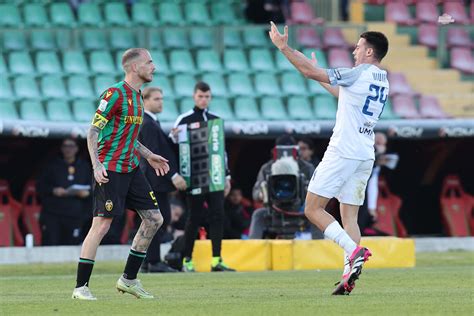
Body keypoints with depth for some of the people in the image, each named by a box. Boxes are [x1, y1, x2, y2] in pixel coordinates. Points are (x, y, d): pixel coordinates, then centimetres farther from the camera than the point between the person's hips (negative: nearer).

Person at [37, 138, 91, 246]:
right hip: (52, 215, -2)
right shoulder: (53, 166, 7)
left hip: (74, 216, 2)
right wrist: (53, 190, -12)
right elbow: (40, 186, 6)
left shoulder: (84, 167, 14)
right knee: (50, 244, -11)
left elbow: (93, 187, 17)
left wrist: (86, 193, -5)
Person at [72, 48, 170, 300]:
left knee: (154, 219, 5)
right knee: (102, 224, -11)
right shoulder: (115, 94, -13)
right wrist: (97, 165, -24)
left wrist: (148, 156, 23)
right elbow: (93, 131, -15)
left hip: (130, 169, 9)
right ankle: (81, 287, -5)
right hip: (110, 170, -9)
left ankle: (129, 279, 14)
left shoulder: (137, 96, 14)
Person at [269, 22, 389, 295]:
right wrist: (321, 75, 40)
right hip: (366, 157, 8)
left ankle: (354, 251, -20)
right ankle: (349, 277, -4)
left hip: (343, 152, -8)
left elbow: (309, 72, -11)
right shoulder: (382, 81, 14)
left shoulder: (358, 75, -11)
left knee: (313, 209, -3)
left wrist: (284, 47, -4)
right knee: (350, 216, 7)